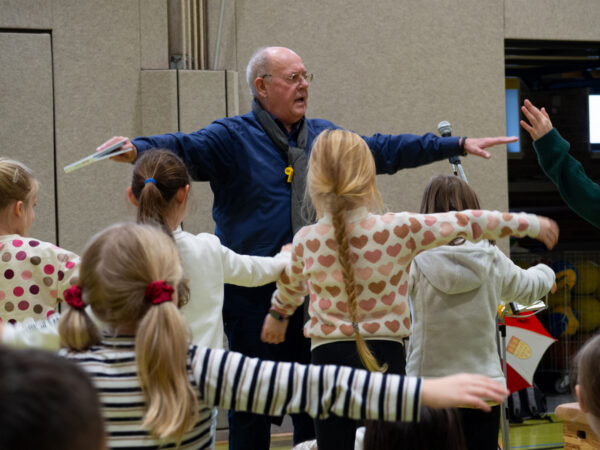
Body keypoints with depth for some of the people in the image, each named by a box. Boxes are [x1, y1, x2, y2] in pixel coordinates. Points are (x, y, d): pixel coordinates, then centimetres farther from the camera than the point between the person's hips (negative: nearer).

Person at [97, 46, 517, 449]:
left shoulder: (326, 137, 12)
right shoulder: (231, 137, -5)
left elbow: (386, 149, 18)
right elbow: (184, 148, -21)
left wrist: (459, 145, 20)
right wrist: (136, 149, -42)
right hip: (255, 296, -5)